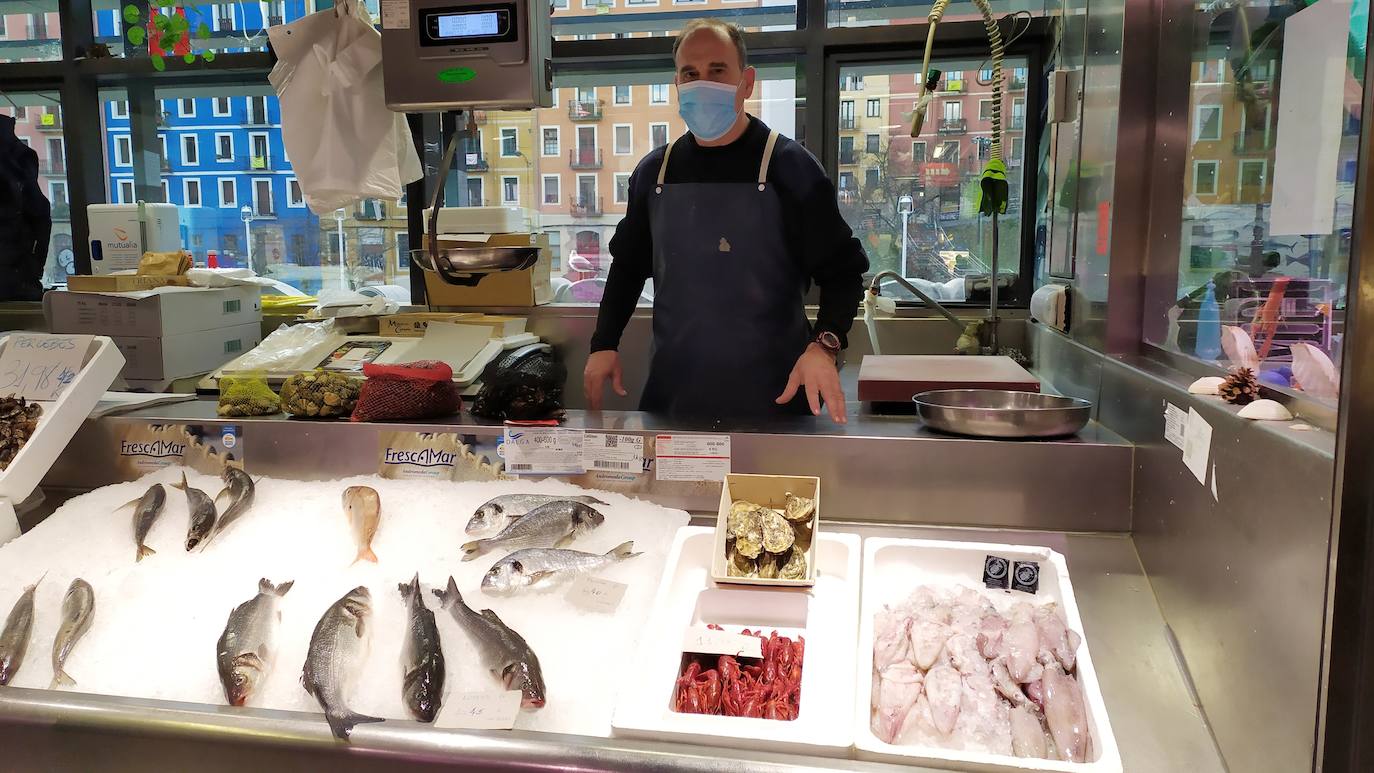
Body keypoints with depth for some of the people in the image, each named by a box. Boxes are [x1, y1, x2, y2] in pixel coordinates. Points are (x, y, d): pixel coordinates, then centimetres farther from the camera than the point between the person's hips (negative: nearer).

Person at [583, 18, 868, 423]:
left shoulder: (790, 166, -6)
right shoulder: (653, 171, 7)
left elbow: (841, 271, -6)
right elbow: (628, 266, 17)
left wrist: (824, 346, -23)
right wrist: (604, 345, 7)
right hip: (671, 390, 4)